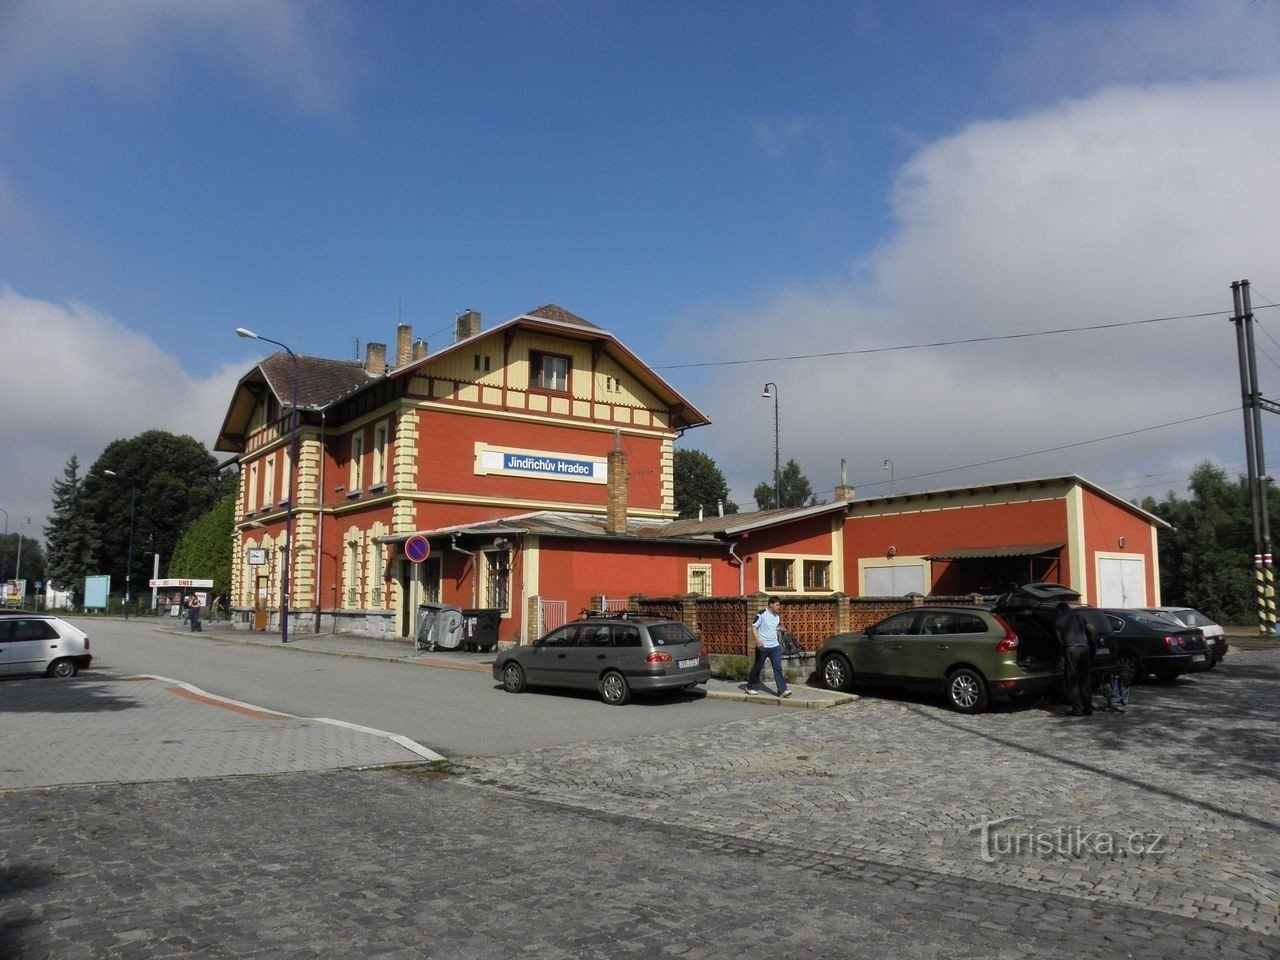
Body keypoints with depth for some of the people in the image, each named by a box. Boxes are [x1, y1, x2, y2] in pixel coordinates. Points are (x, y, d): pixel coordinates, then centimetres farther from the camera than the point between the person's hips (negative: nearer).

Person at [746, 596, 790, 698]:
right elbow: (754, 627, -12)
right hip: (762, 646, -5)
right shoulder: (762, 614, -12)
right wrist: (758, 639, -23)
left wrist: (780, 622, 5)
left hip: (775, 646, 5)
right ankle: (751, 687, 26)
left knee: (778, 667, -5)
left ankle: (782, 690, -7)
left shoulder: (777, 616, 8)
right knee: (757, 667, 9)